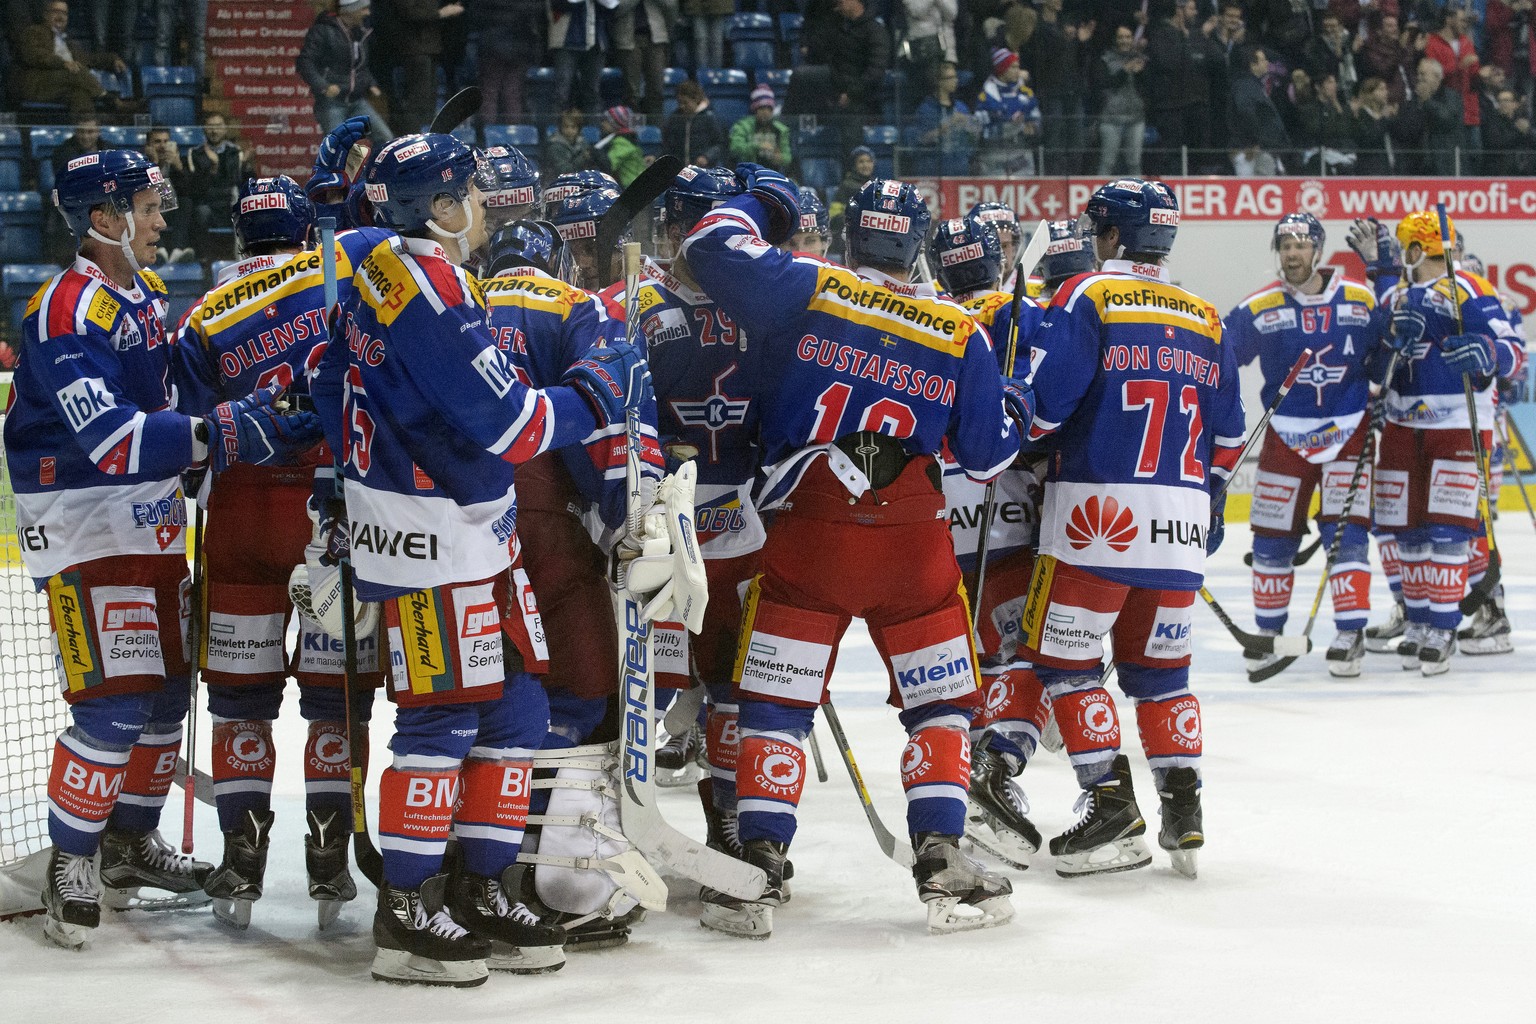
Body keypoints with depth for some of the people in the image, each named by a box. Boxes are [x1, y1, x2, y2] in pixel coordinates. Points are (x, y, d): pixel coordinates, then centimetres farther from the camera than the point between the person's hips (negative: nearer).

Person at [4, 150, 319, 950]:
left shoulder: (146, 296, 11)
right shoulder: (68, 310, -19)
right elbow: (111, 440, -28)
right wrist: (220, 435, -33)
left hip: (152, 522, 9)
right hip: (85, 530, -9)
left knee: (166, 691, 14)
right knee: (113, 706, -12)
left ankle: (131, 846, 30)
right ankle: (69, 869, 1)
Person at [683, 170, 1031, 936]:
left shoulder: (806, 291, -2)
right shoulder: (961, 335, 3)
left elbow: (711, 246, -2)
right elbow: (987, 455, 9)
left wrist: (759, 201, 18)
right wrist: (1014, 411, 30)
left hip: (804, 535, -1)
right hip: (912, 545, 1)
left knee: (774, 702, 6)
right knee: (941, 702, 14)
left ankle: (759, 869, 1)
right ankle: (941, 864, 7)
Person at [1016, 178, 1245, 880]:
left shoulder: (1088, 296, -5)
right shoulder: (1205, 320, 14)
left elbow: (1047, 397, -14)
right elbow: (1227, 434, 16)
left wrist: (1029, 440, 5)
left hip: (1098, 508, -6)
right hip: (1180, 521, 6)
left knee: (1063, 656, 3)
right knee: (1160, 665, 15)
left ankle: (1109, 803, -4)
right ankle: (1183, 812, 9)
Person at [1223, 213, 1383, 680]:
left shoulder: (1361, 300, -2)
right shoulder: (1258, 309, -6)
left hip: (1348, 431, -1)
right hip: (1286, 435, 1)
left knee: (1345, 531, -7)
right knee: (1272, 536, 5)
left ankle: (1351, 634, 0)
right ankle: (1269, 632, 22)